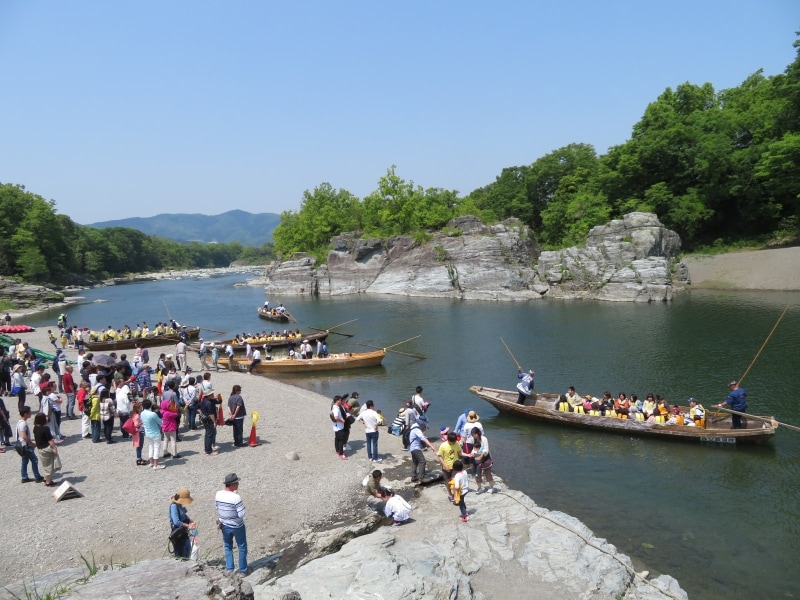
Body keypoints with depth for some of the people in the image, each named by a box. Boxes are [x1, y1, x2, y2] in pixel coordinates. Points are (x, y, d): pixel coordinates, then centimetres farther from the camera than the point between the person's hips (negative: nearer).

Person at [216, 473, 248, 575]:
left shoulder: (218, 494, -11)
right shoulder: (236, 497, -28)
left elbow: (218, 509, 3)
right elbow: (242, 514, -23)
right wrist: (237, 495, -18)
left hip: (225, 526, 4)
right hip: (237, 526, -4)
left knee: (228, 547, 26)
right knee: (242, 547, 16)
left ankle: (229, 568, 29)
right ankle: (243, 570, 25)